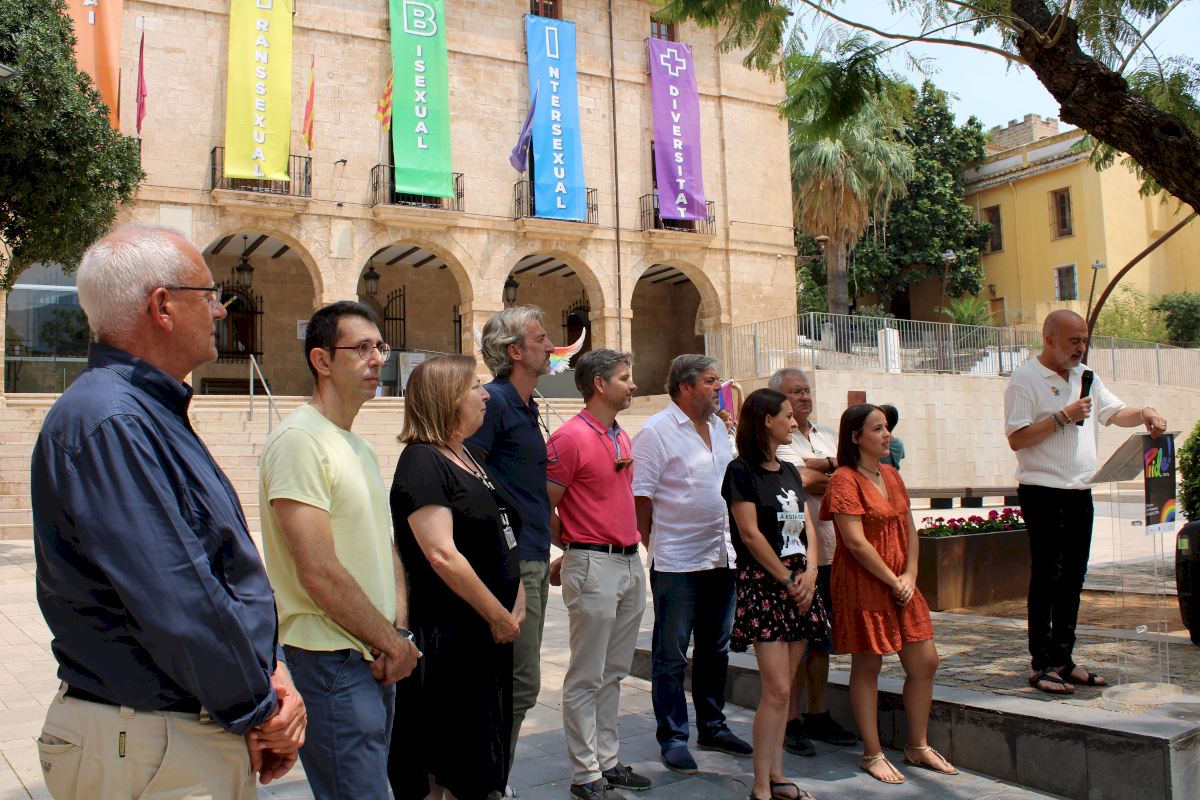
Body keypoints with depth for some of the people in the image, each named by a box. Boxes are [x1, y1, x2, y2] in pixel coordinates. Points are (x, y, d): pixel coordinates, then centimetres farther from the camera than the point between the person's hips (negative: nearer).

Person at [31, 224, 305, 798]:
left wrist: (269, 665, 0)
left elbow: (230, 568, 12)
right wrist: (260, 709, -15)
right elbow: (176, 604, -26)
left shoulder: (156, 413, 11)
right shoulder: (107, 423, -22)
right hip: (154, 751, -10)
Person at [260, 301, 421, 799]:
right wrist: (393, 642, -12)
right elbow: (319, 572, -22)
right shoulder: (300, 440, -16)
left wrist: (398, 628, 0)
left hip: (377, 661, 9)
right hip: (332, 665, -9)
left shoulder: (360, 448, 15)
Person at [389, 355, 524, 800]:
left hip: (489, 633, 9)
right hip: (447, 636, -9)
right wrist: (499, 616, -17)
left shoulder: (466, 458, 13)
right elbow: (442, 554, -24)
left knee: (481, 755, 17)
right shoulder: (422, 461, -15)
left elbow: (501, 535, 18)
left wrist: (517, 602, 5)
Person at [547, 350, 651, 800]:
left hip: (631, 563, 8)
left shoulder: (621, 437, 14)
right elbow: (543, 508, -11)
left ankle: (607, 762, 25)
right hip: (594, 567, -8)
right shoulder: (570, 437, -13)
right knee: (586, 677, 1)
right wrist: (575, 550, 2)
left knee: (614, 672, 15)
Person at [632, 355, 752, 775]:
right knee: (671, 656, 4)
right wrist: (654, 547, -9)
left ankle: (712, 726, 31)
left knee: (715, 648, 17)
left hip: (721, 558, 7)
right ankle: (672, 737, 15)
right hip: (677, 564, -7)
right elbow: (641, 497, -12)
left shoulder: (719, 427, 11)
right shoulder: (656, 432, -11)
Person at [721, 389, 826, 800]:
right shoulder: (742, 470, -6)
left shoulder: (789, 472, 16)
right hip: (763, 582, -7)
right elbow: (750, 534, -12)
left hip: (799, 584, 7)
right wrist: (787, 579, -10)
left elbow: (808, 530, 13)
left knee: (783, 688, 9)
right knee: (776, 689, -10)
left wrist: (809, 573, -3)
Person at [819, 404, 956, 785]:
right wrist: (893, 581, -13)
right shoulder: (845, 480, -14)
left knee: (925, 662, 9)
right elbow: (855, 541, -19)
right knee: (867, 668, 3)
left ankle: (918, 746, 25)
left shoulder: (891, 475, 11)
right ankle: (873, 755, 17)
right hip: (863, 585, -8)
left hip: (901, 583, 8)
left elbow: (908, 527, 12)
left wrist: (910, 574, -2)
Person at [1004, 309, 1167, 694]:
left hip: (1079, 492, 7)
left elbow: (1116, 412, 17)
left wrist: (1144, 414, -3)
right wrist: (1063, 417, -17)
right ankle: (1040, 665, 3)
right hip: (1043, 492, -7)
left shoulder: (1085, 377, 16)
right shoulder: (1025, 379, -8)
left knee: (1072, 579, 10)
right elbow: (1016, 438, -15)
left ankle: (1063, 660, 18)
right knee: (1047, 578, -4)